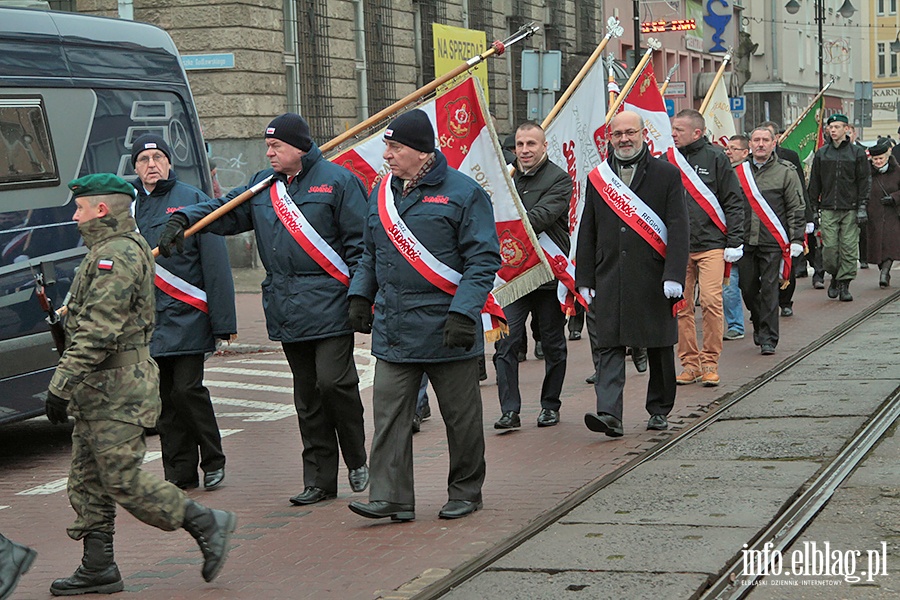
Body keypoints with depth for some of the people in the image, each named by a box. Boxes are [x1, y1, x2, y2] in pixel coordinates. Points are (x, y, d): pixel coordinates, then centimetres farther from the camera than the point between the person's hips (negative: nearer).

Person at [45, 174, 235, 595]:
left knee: (122, 480, -7)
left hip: (116, 394, -10)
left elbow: (98, 332, -24)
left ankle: (206, 524, 3)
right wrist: (71, 385, 24)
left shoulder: (116, 254, -17)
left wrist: (60, 385, -23)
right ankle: (98, 569, 15)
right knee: (87, 480, 10)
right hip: (99, 394, 10)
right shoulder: (109, 249, 18)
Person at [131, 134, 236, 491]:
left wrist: (223, 320, -7)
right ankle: (180, 472, 14)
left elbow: (215, 263, -3)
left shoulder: (193, 200, 0)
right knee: (165, 398, 6)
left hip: (187, 316, -4)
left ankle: (213, 460, 11)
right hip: (147, 320, 4)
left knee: (187, 389, -8)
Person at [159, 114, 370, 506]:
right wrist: (184, 219, -3)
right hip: (286, 309, 6)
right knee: (306, 396, 9)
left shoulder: (336, 181, -3)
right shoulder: (263, 185, 15)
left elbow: (358, 241, -5)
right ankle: (320, 479, 15)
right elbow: (224, 210, 16)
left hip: (329, 306, -6)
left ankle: (357, 460, 9)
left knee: (332, 382, -13)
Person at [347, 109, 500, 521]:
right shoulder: (382, 192, 12)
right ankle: (391, 498, 0)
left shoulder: (463, 193, -7)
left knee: (460, 416, 6)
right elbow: (371, 253, 24)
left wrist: (464, 313, -18)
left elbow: (484, 258, -9)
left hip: (445, 329, -5)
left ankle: (465, 493, 21)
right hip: (393, 328, 5)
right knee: (389, 413, -2)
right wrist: (360, 294, 11)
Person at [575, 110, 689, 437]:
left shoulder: (667, 175, 2)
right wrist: (584, 280, 7)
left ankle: (659, 410, 23)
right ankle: (609, 414, -13)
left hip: (654, 280, -2)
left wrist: (674, 275, -14)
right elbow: (587, 234, 13)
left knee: (659, 347, 8)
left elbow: (679, 229, -4)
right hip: (609, 279, 2)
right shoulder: (597, 178, 11)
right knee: (610, 347, -7)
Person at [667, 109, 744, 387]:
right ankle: (689, 362, 11)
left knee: (711, 302, -10)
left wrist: (734, 242, -4)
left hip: (711, 244, -3)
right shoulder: (667, 160, 9)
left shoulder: (715, 158, 1)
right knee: (681, 306, 2)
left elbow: (733, 202, 2)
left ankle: (710, 362, 1)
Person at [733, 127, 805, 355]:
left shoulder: (786, 172, 1)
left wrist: (796, 240, -6)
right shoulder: (739, 172, 10)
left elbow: (796, 209, 0)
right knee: (747, 289, 7)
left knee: (769, 290, -4)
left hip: (773, 242, -3)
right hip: (745, 242, 3)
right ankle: (760, 326, 30)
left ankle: (768, 339, 1)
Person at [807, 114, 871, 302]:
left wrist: (862, 207, -3)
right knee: (829, 248, -4)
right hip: (828, 209, 1)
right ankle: (835, 276, 19)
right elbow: (814, 183, 13)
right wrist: (814, 207, 7)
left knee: (849, 248, -3)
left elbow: (864, 181, 4)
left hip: (850, 209, -1)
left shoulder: (857, 153, 4)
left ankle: (844, 284, 4)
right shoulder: (821, 154, 9)